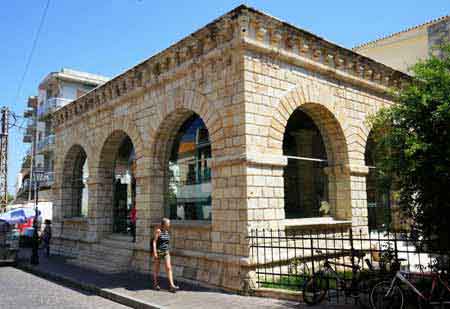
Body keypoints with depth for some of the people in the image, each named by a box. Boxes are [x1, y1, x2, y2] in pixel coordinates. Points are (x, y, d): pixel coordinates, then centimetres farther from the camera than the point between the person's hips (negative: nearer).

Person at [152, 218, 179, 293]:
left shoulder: (166, 231, 8)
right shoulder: (158, 230, -12)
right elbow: (154, 241, -14)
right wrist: (154, 252, -20)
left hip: (166, 252, 6)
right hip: (158, 251, -5)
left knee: (168, 268, -5)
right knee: (156, 268, 8)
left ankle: (172, 286, -9)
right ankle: (155, 284, 25)